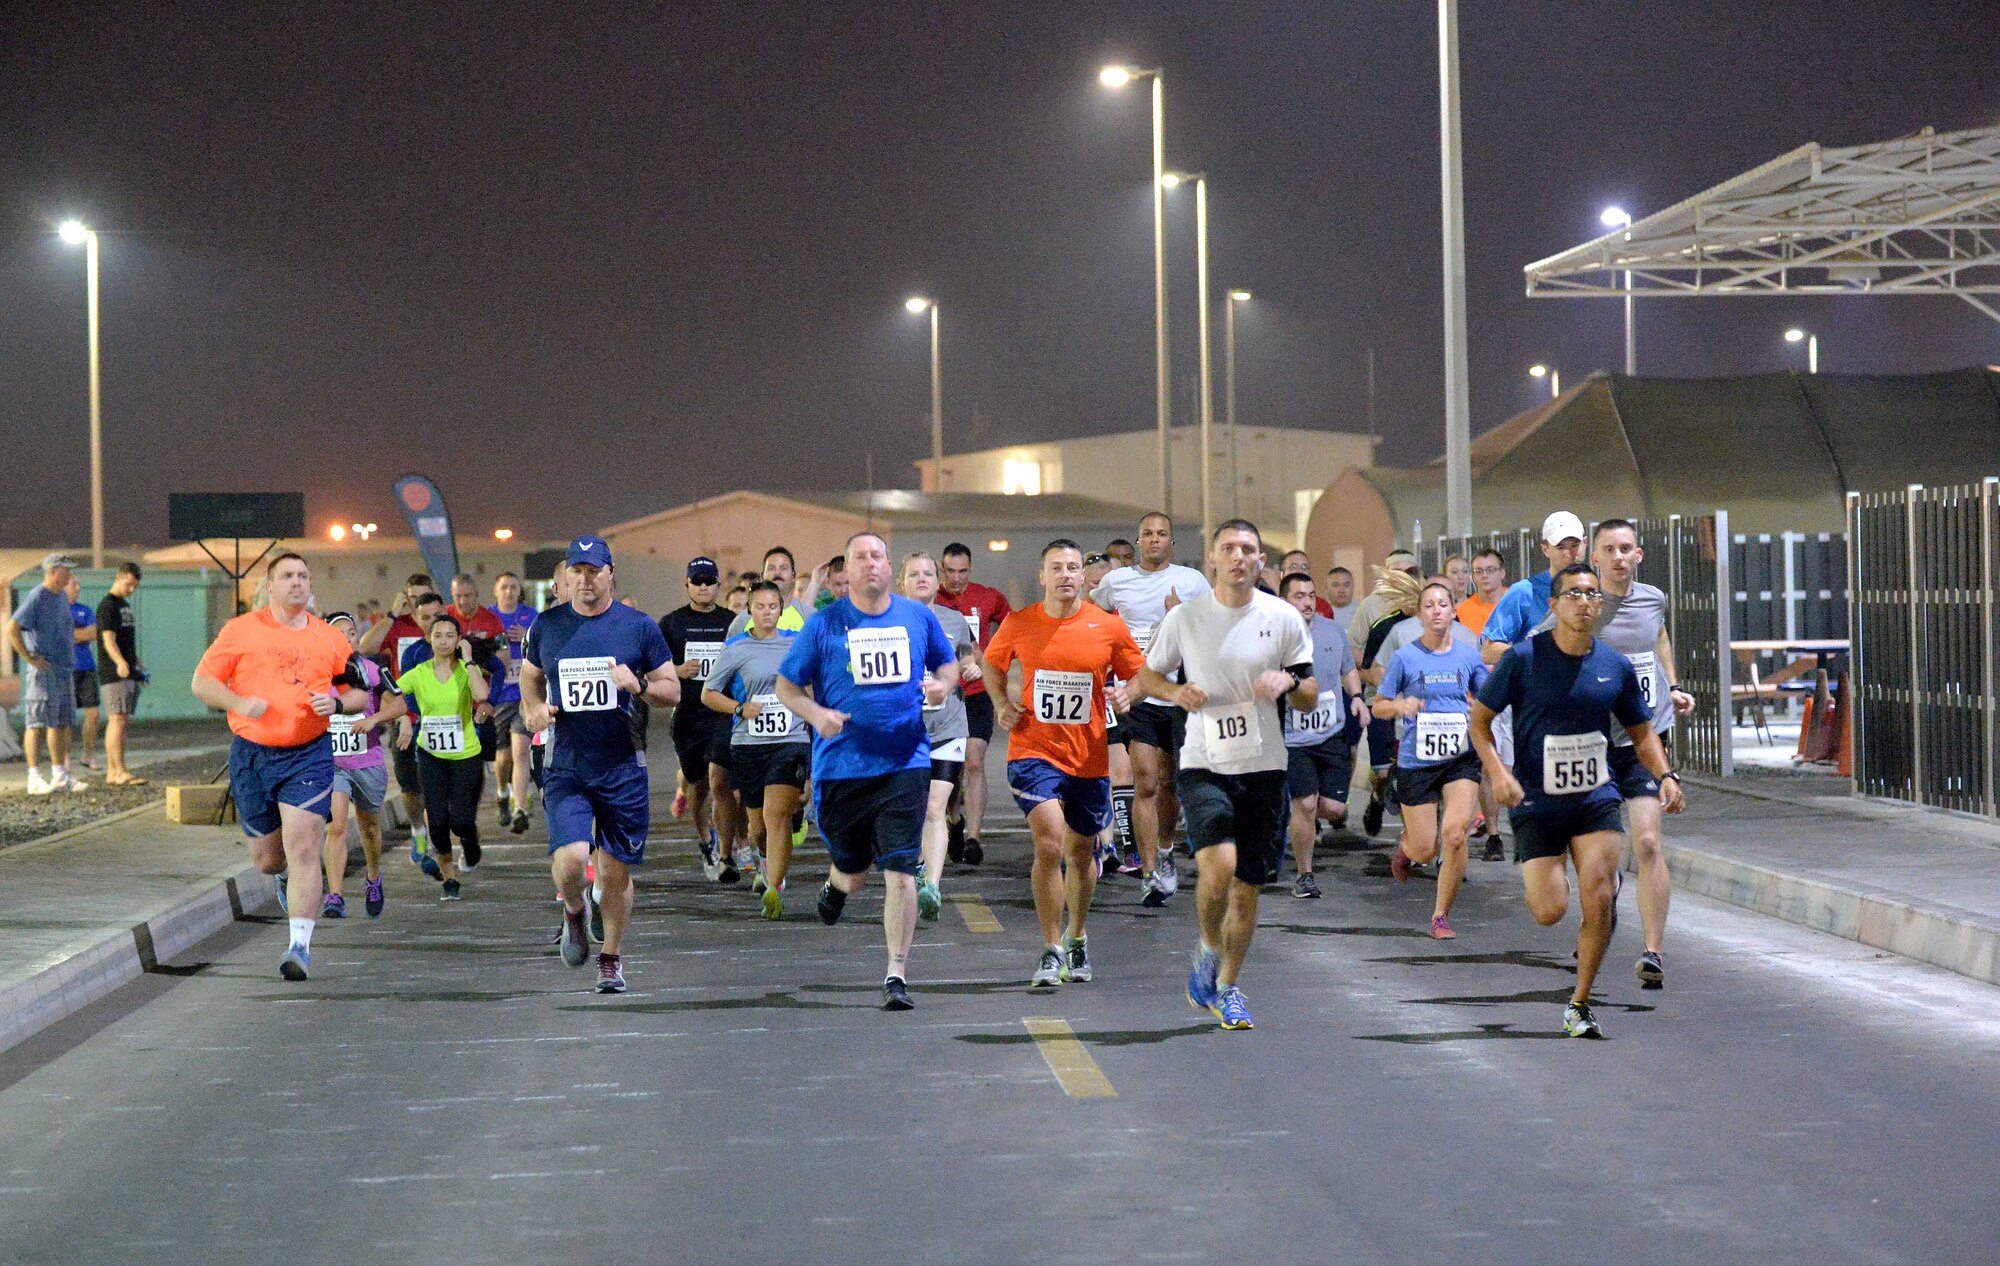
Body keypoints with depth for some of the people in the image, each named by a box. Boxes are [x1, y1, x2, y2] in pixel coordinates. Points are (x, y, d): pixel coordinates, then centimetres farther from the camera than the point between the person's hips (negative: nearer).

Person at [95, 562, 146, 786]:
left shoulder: (125, 605, 20)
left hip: (129, 673, 9)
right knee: (118, 721, -13)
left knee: (120, 723, 8)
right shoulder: (107, 605, -9)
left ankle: (112, 772, 10)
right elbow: (109, 640, -22)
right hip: (113, 674, -9)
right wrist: (120, 662, -36)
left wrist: (137, 661, 33)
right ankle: (120, 772, -18)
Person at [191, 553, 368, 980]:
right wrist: (239, 702, -16)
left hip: (309, 756, -1)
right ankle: (287, 878, 48)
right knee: (267, 860, 10)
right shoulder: (240, 630, 2)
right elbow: (202, 682, 2)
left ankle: (300, 945, -13)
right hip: (252, 756, 1)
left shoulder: (330, 638, 7)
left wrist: (337, 702, -8)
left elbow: (360, 692, 14)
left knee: (303, 849, -15)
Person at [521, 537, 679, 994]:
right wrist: (533, 709, 2)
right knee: (570, 860, -16)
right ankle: (574, 911, 18)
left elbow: (672, 691, 5)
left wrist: (638, 685, -16)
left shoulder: (639, 627, 0)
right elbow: (530, 675, 22)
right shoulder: (546, 626, 4)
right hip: (566, 768, 0)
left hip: (623, 768, 0)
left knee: (616, 871, 4)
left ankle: (612, 957, 25)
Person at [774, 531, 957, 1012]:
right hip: (841, 767, 0)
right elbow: (786, 686, 5)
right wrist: (817, 714, -14)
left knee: (900, 873, -9)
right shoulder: (823, 624, 0)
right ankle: (834, 885, 50)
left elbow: (948, 663, 21)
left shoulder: (918, 617, 6)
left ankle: (897, 975, -3)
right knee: (853, 872, 12)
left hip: (904, 763, 0)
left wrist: (942, 684, -2)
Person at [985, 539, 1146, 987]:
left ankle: (1076, 937, 40)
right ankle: (1051, 952, -10)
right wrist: (1003, 703, 1)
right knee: (1049, 845, -19)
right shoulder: (1017, 624, -2)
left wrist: (1125, 694, -12)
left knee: (1081, 853, 15)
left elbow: (1139, 676, 9)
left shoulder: (1109, 627, -2)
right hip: (1034, 751, -2)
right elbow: (992, 664, 17)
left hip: (1089, 757, 2)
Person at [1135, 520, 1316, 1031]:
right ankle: (1208, 949, 6)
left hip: (1264, 766, 2)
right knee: (1218, 864, -23)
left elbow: (1310, 699, 8)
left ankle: (1228, 988, 24)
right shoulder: (1184, 618, -1)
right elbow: (1146, 677, 11)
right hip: (1204, 764, -2)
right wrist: (1175, 692, -10)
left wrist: (1289, 683, -14)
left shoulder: (1284, 618, 2)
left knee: (1247, 886, 7)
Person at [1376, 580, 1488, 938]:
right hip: (1417, 761, -1)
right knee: (1424, 850, 1)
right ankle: (1403, 847, 41)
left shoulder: (1468, 654, 4)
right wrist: (1399, 706, -18)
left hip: (1461, 758, 1)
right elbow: (1378, 706, 3)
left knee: (1455, 833, -17)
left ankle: (1441, 916, -2)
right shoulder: (1405, 657, -4)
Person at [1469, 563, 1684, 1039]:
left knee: (1597, 901, -13)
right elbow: (1479, 718, -1)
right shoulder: (1523, 658, -7)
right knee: (1549, 911, -9)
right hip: (1536, 802, -2)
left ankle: (1579, 1004, 4)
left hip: (1597, 798, 2)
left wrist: (1665, 775, -2)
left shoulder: (1616, 666, 3)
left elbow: (1641, 732, 15)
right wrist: (1497, 771, -16)